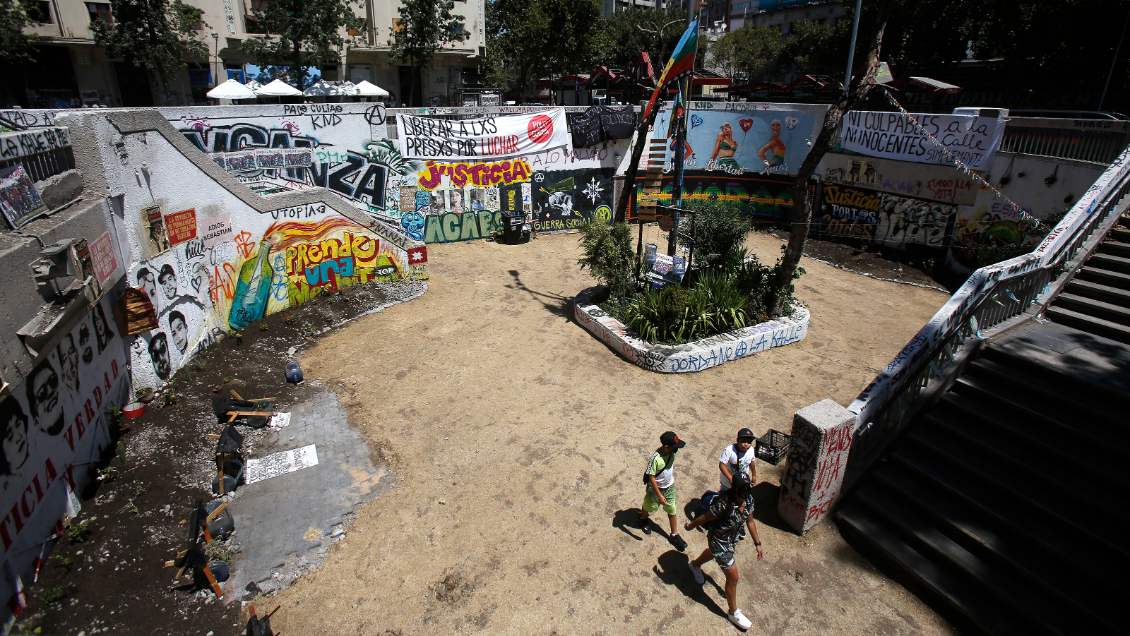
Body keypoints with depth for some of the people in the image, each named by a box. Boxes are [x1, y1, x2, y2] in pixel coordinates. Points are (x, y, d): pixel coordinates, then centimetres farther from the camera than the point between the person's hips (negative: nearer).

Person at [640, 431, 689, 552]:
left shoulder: (672, 452, -17)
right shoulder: (655, 459, -37)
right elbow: (651, 477, -27)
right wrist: (659, 495, -24)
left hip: (669, 487, 5)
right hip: (656, 488, -5)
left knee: (672, 510, 15)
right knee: (649, 506, 22)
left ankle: (674, 535, 33)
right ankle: (643, 519, 54)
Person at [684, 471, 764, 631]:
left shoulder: (749, 500, -18)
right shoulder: (725, 504, -40)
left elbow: (750, 521, -1)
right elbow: (705, 518, -23)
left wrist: (757, 543, 0)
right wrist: (691, 525, -9)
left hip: (733, 539, 7)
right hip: (719, 542, -7)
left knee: (713, 553, 36)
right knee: (733, 578, 3)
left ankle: (695, 564, 68)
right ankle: (733, 612, 28)